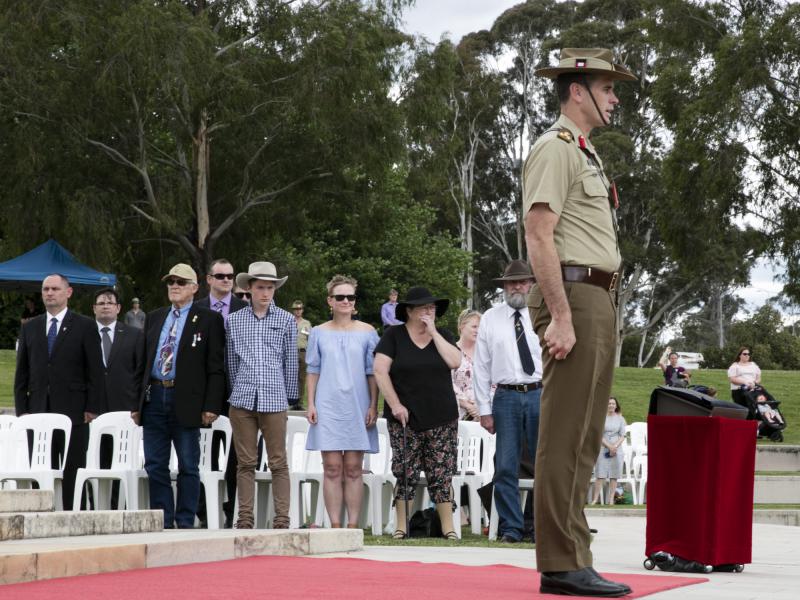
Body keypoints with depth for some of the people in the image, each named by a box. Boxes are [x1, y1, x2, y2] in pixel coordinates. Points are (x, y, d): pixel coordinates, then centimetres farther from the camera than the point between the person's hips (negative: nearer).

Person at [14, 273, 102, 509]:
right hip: (38, 410, 3)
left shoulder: (84, 326, 4)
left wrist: (91, 408, -7)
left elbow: (94, 372, 1)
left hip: (73, 411, -3)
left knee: (73, 471, -3)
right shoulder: (29, 328, 14)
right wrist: (21, 409, 5)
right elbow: (21, 373, 14)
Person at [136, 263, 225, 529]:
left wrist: (211, 406, -12)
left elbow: (216, 367, -3)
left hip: (186, 402, -5)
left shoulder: (209, 320, 1)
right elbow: (142, 361, 17)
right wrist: (136, 402, 11)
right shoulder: (154, 318, 16)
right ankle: (162, 523, 12)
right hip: (154, 398, 5)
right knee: (155, 465, 6)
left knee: (188, 466, 1)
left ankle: (185, 524, 6)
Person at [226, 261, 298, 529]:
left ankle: (282, 519, 1)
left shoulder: (286, 320, 7)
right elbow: (231, 361, 15)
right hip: (242, 399, 1)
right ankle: (245, 518, 8)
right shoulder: (234, 320, 10)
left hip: (274, 399, -1)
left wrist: (290, 397, 10)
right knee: (245, 463, 4)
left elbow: (291, 362, 10)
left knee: (278, 462, -1)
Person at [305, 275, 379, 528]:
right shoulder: (319, 333, 8)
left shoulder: (367, 332, 6)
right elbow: (313, 371, 9)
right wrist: (311, 404, 2)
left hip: (357, 406, 0)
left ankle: (353, 526, 3)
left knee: (353, 468, 0)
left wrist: (373, 405, -1)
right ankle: (335, 526, 0)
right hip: (328, 405, 0)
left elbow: (373, 372, 5)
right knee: (332, 467, -2)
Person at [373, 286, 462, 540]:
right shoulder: (394, 336, 2)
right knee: (405, 473, -3)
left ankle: (448, 527, 3)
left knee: (442, 474, 1)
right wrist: (395, 404, -11)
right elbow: (380, 371, -5)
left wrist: (433, 332, -6)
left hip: (442, 418, 2)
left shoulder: (443, 336, 11)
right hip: (405, 419, -2)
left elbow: (455, 361, -6)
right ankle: (400, 527, 2)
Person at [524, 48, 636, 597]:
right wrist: (561, 317, -23)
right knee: (566, 438, -10)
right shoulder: (556, 149, -8)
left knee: (583, 441, 9)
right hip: (574, 295, -10)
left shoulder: (585, 154, 23)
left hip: (598, 302, 10)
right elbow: (540, 237, -17)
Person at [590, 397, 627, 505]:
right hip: (603, 448, -2)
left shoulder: (620, 418, 7)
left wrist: (615, 446, -10)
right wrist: (609, 446, -12)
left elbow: (622, 436, 5)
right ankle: (595, 498, -6)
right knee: (600, 475, -7)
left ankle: (611, 499, 2)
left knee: (614, 476, 0)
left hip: (616, 449, 2)